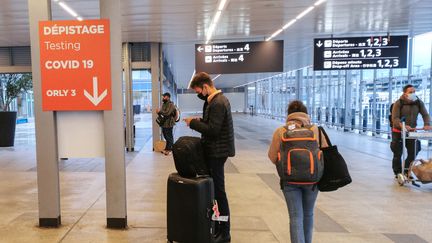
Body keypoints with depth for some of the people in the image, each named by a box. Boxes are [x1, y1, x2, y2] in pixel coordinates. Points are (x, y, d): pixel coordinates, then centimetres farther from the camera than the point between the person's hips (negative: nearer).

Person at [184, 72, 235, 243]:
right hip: (215, 150, 10)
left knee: (218, 190, -2)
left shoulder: (217, 103, -18)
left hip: (216, 152, -10)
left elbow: (213, 130, -24)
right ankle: (218, 225, 28)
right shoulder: (219, 99, 14)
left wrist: (193, 123, -13)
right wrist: (200, 121, 5)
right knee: (216, 188, 16)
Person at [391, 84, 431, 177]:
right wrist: (403, 126, -39)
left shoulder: (419, 103, -1)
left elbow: (425, 115, 0)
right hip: (398, 132, -4)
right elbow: (395, 118, -21)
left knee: (413, 153, 6)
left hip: (412, 131, 4)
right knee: (397, 154, 3)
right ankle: (398, 173, 19)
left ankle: (406, 171, 25)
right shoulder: (398, 103, -14)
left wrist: (427, 124, -21)